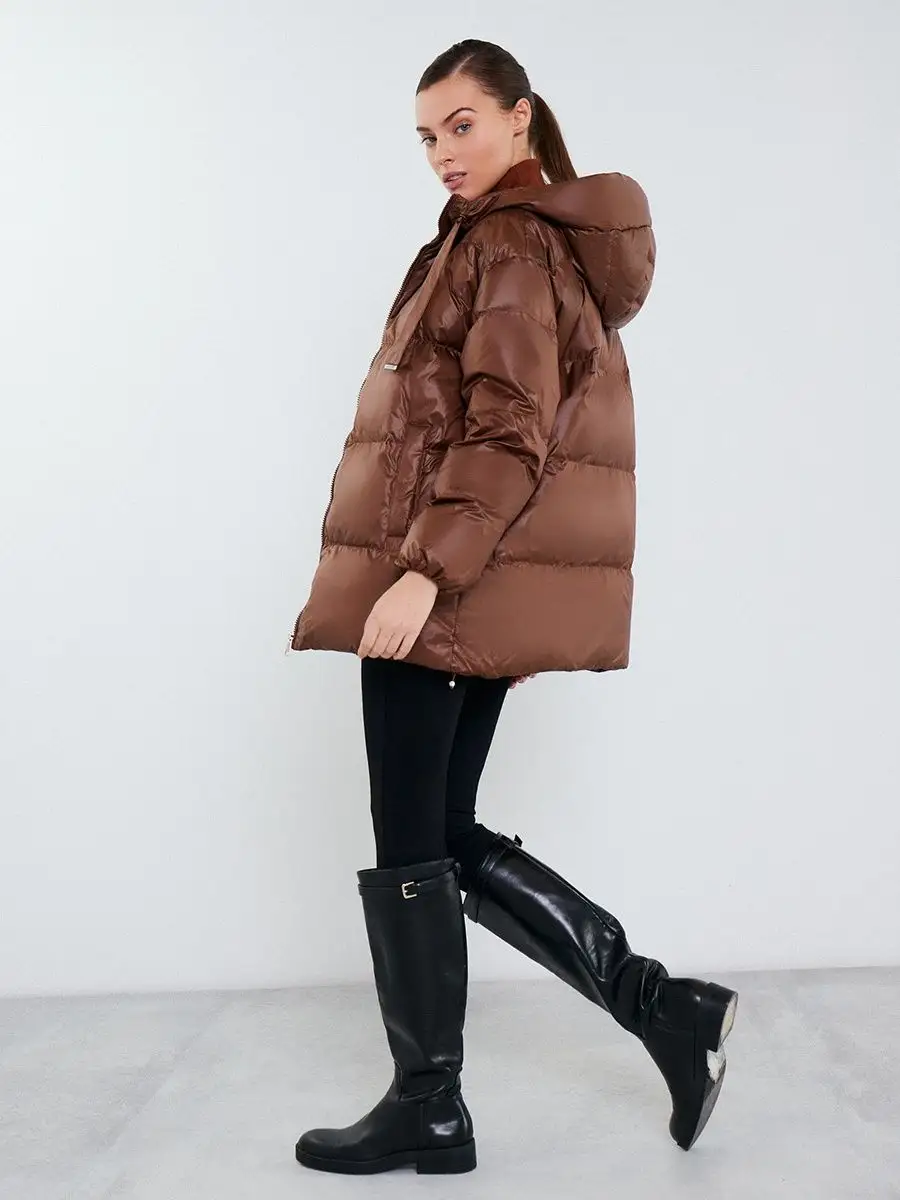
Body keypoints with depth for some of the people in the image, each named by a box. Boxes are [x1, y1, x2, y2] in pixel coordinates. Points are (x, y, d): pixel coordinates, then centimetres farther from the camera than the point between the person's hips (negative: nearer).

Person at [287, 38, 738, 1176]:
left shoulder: (506, 240, -7)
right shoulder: (547, 239, 22)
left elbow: (507, 434, -19)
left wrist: (425, 569, -25)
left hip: (446, 578, -10)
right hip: (479, 587, 10)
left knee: (409, 845, 0)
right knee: (447, 837, 12)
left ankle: (428, 1107, 14)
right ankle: (666, 1007, 14)